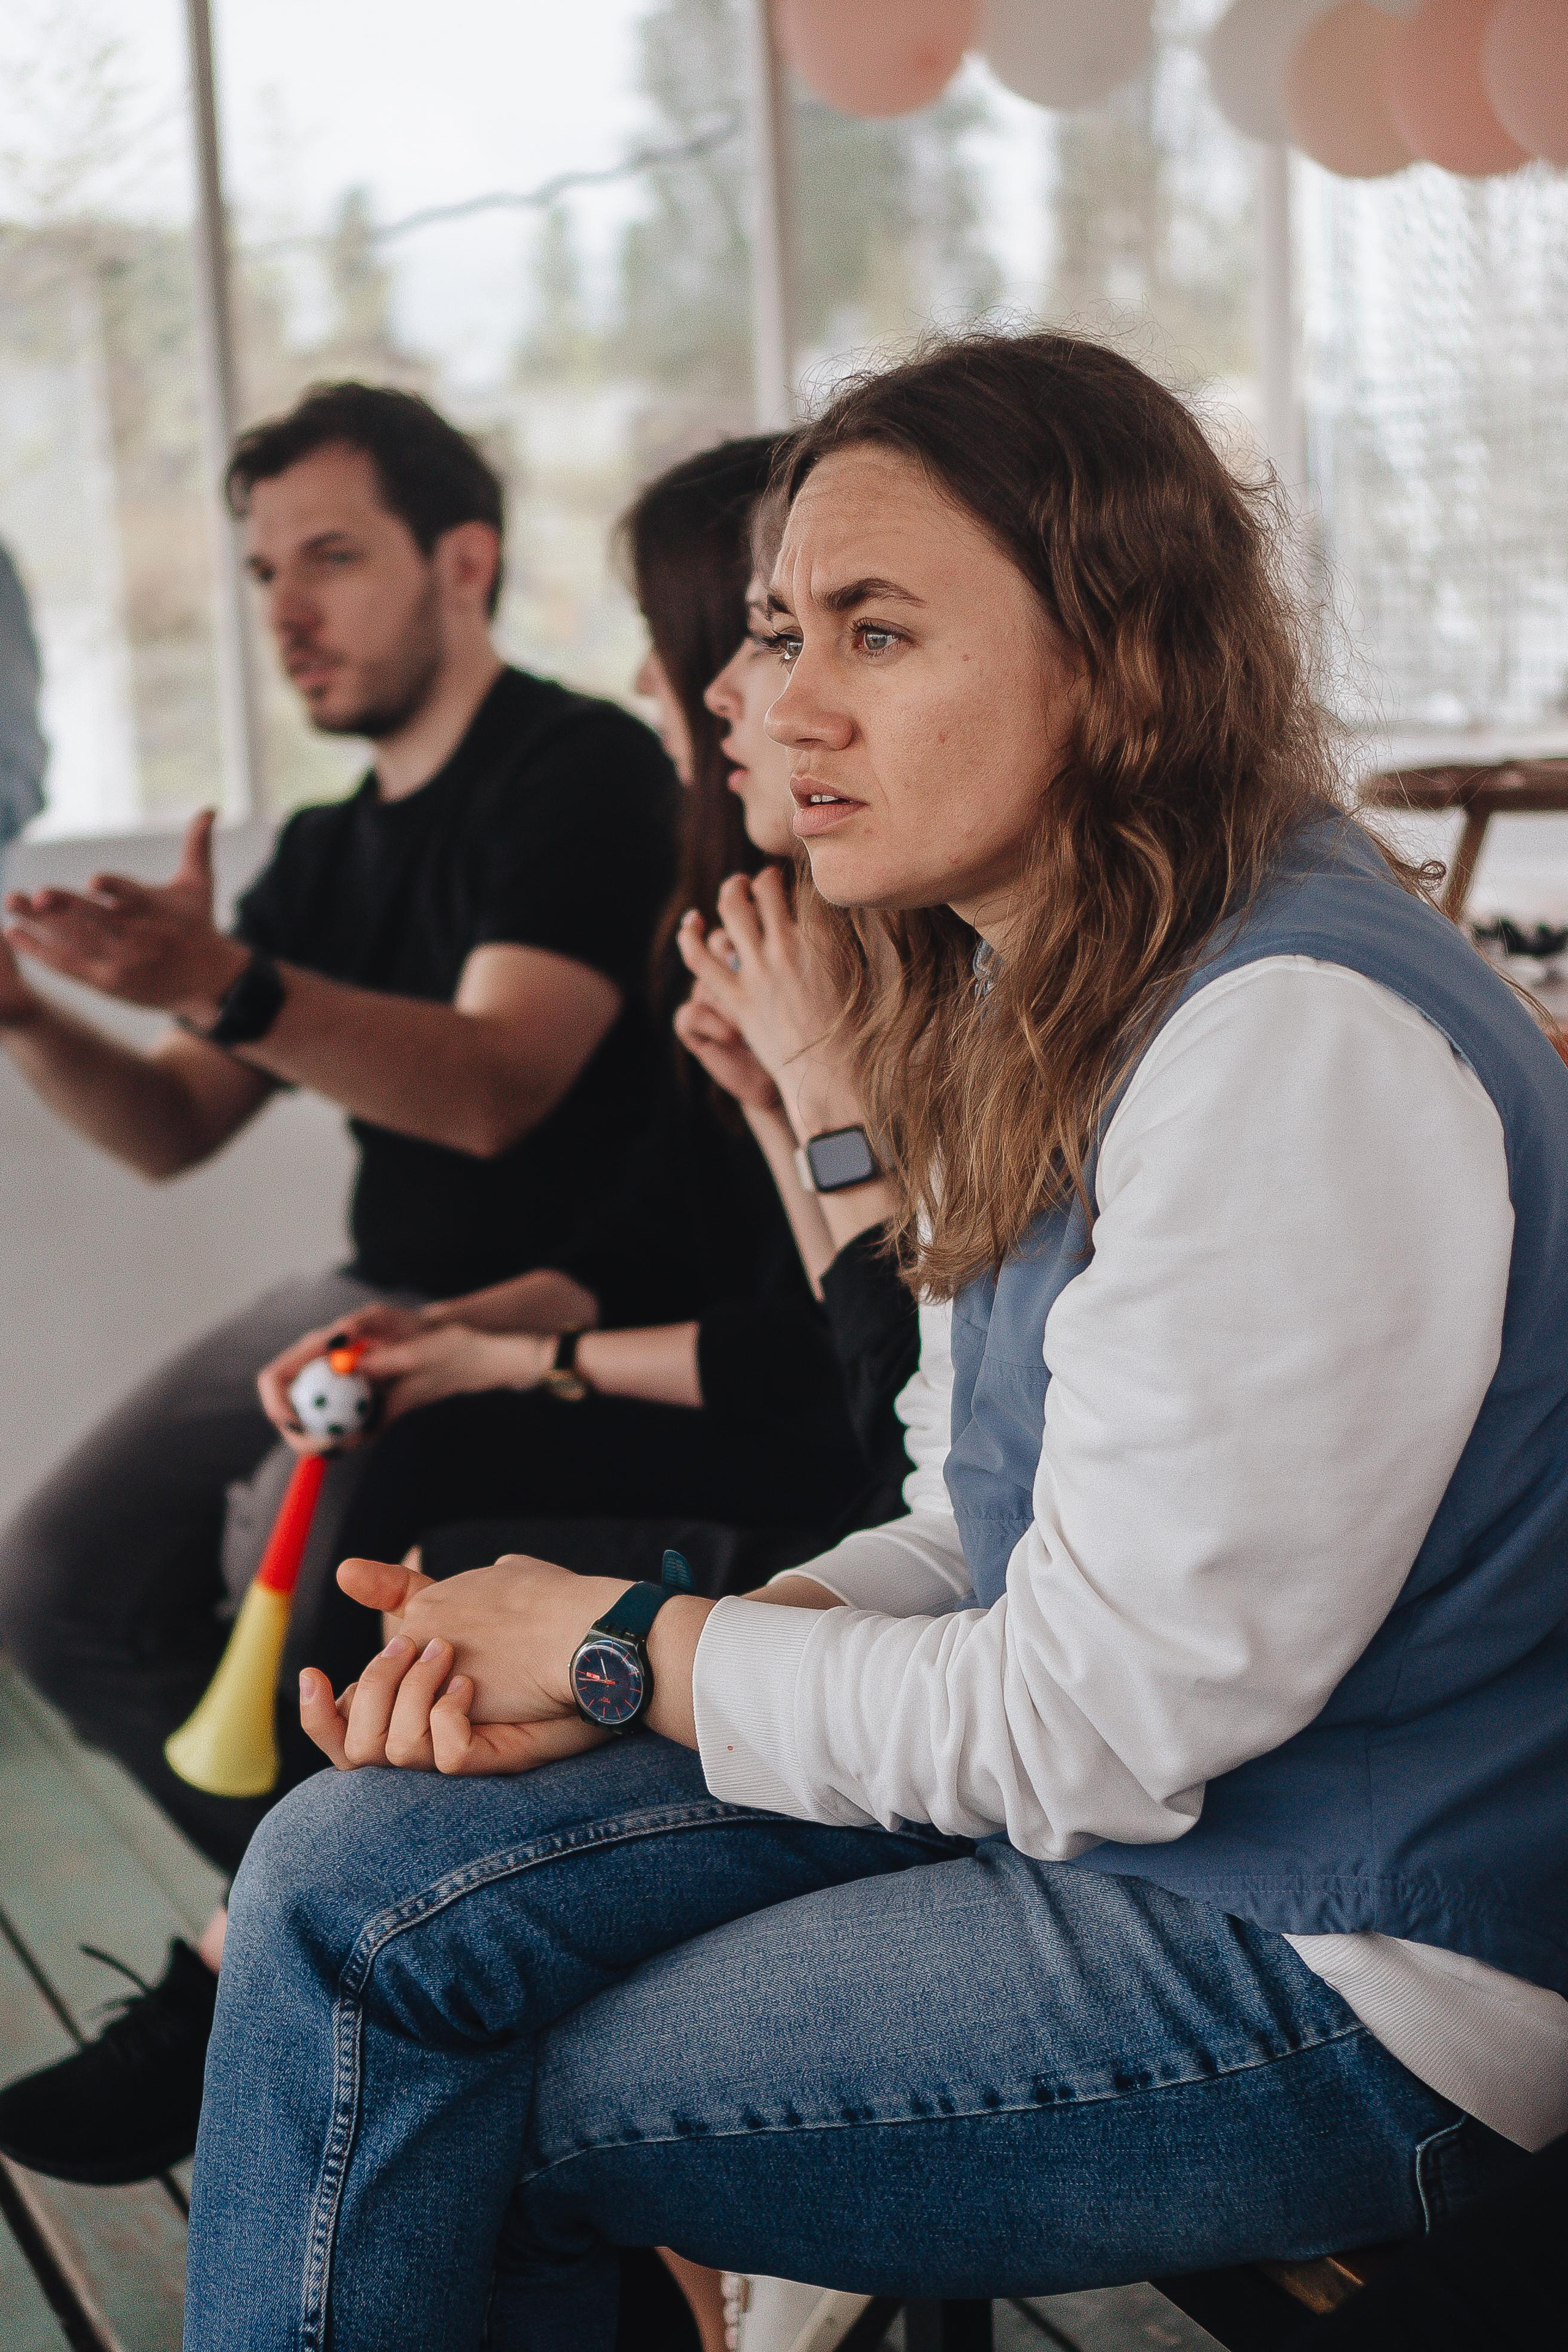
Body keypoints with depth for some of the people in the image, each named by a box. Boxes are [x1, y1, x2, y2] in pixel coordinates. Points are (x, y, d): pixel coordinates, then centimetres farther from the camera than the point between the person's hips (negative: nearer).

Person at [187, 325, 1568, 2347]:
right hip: (1091, 1786, 8)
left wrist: (631, 1650, -9)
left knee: (401, 2088, -6)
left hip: (1339, 1971, -8)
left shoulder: (1297, 1044, -24)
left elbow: (1102, 1720, -22)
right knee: (355, 1877, -3)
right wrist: (625, 1659, -4)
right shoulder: (1050, 988, 7)